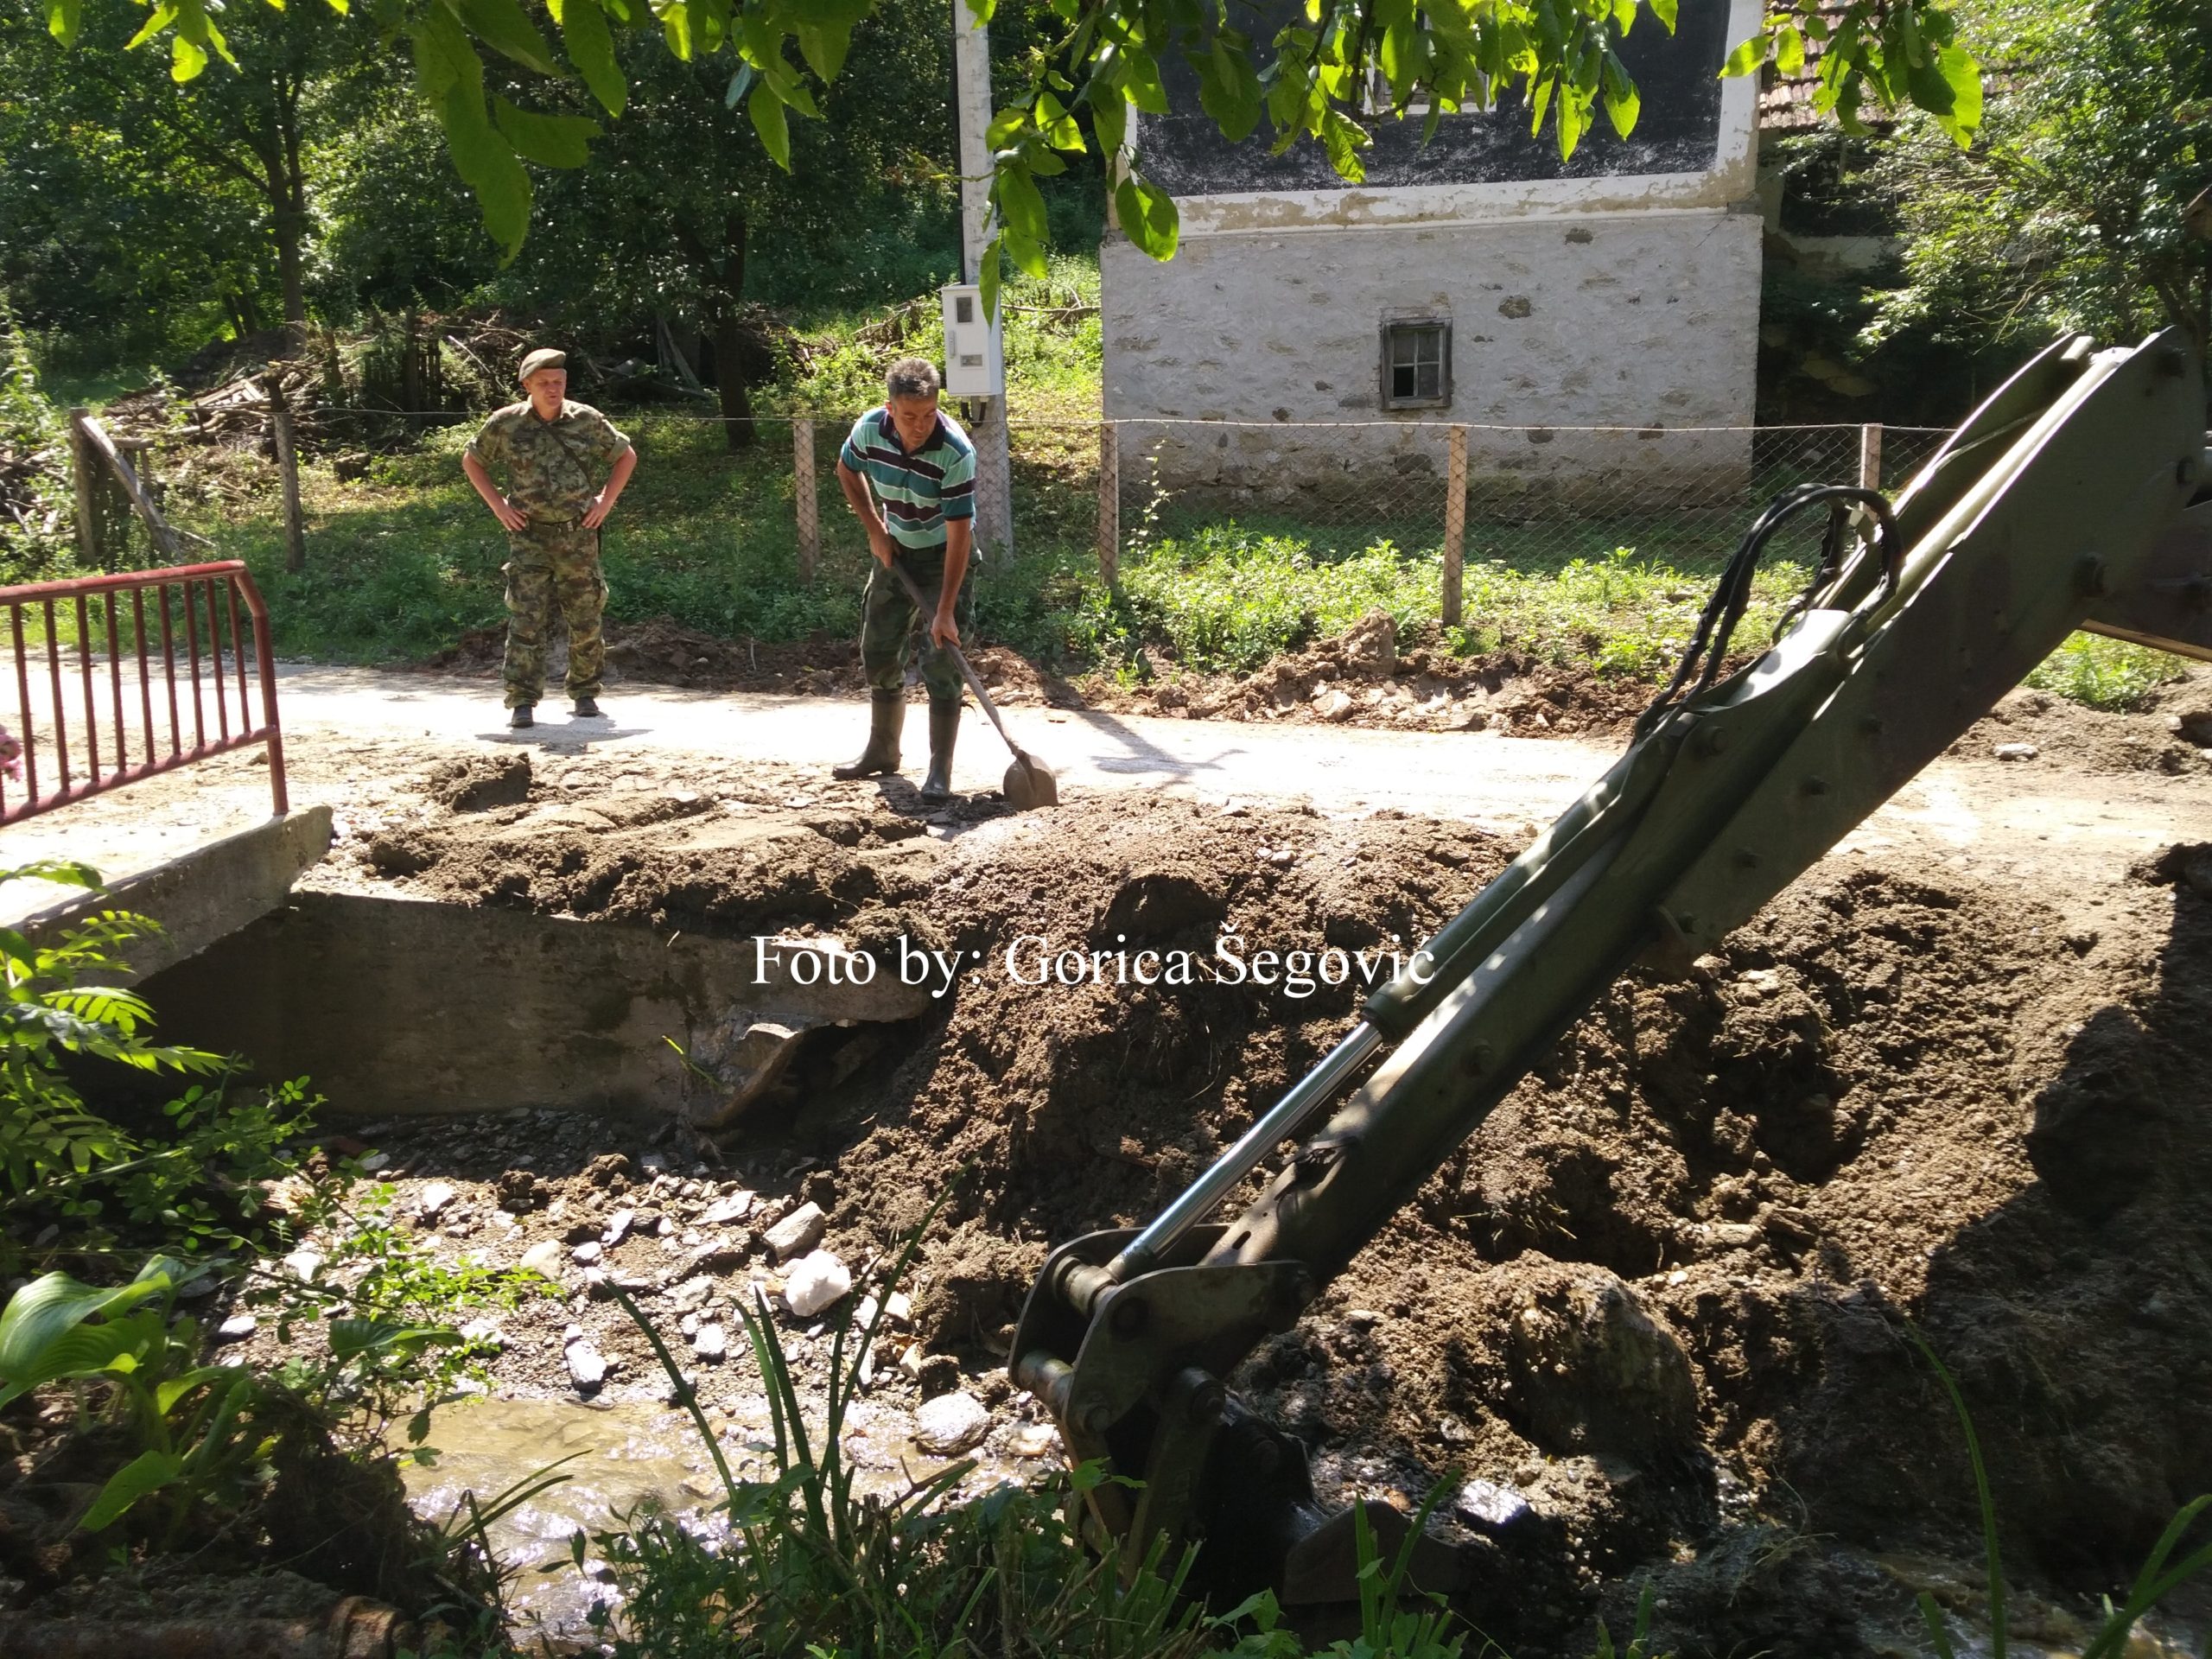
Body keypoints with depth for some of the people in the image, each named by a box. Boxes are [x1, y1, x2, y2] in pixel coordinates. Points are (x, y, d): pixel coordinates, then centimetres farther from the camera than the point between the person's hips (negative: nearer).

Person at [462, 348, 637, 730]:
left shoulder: (587, 420, -2)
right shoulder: (506, 423, -3)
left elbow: (626, 456, 13)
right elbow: (471, 460, 12)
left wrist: (605, 501, 3)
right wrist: (497, 505, 2)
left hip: (578, 536, 1)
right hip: (529, 536, -1)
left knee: (585, 620, 8)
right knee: (526, 619, -8)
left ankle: (585, 693, 24)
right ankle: (522, 703, -6)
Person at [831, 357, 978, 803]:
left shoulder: (956, 451, -31)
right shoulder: (870, 429, -17)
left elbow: (959, 532, -30)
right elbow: (847, 469, 7)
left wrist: (945, 609, -33)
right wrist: (874, 528, -2)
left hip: (945, 556, -5)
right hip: (895, 550, 5)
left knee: (941, 661, -11)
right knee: (878, 652, 13)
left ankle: (940, 772, -4)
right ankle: (882, 751, 31)